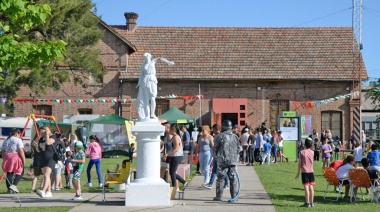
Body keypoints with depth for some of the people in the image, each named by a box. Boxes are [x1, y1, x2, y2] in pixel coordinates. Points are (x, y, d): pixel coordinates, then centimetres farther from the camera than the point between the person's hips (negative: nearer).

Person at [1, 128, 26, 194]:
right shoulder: (18, 140, -4)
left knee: (9, 174, 8)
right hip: (16, 158, -6)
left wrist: (5, 159, 23)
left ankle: (9, 189, 6)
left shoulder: (6, 141, 16)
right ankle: (14, 185, -9)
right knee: (20, 172, 8)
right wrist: (24, 160, -10)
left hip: (7, 159, 6)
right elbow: (21, 151, -14)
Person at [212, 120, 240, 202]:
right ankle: (234, 195, 8)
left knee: (221, 178, 2)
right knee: (233, 178, 7)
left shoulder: (220, 137, -8)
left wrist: (215, 155, 16)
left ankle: (219, 196, 3)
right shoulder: (235, 137, 6)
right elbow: (238, 149, 13)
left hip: (222, 161, -4)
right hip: (233, 161, 4)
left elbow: (215, 148, -2)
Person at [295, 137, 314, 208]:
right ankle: (312, 202, 13)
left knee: (306, 187, -5)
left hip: (304, 171, -4)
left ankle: (307, 203, -6)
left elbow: (300, 163, -3)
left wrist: (298, 172, 4)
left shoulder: (302, 152, -6)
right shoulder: (312, 152, 4)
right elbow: (312, 162, 9)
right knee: (311, 187, 9)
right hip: (311, 171, 4)